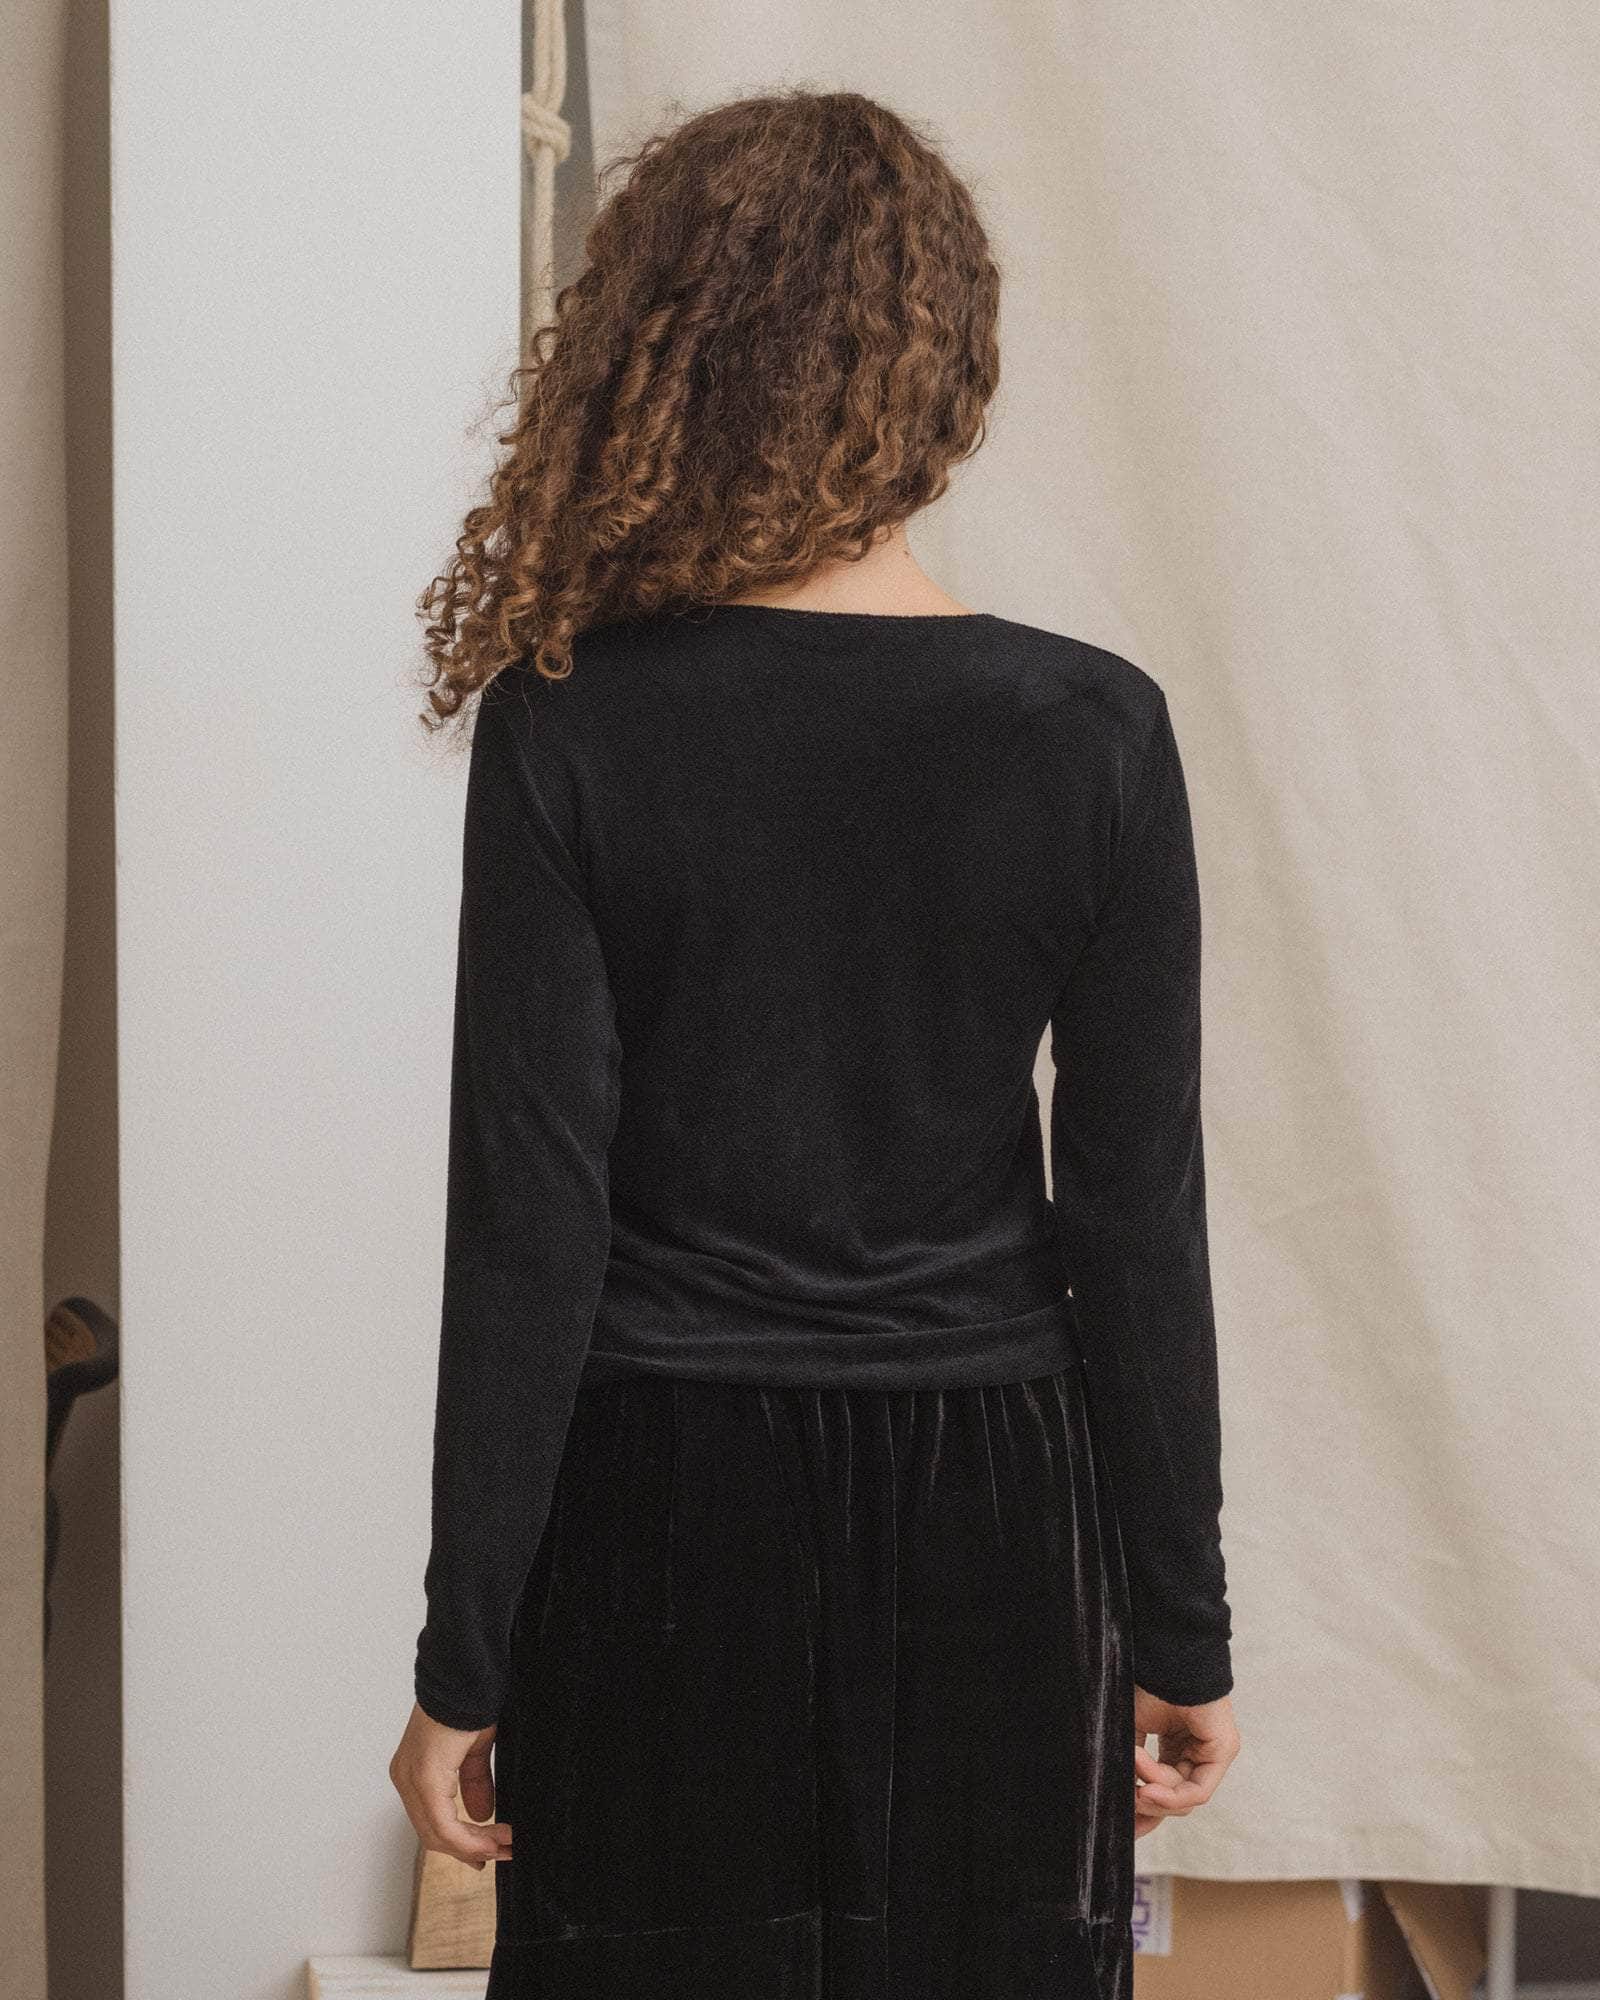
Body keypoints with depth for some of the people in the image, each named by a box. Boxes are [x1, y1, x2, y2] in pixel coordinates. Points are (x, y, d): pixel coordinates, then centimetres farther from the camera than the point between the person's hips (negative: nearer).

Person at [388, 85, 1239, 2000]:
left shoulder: (570, 728, -10)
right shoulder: (1091, 733, -6)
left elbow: (526, 1224, -10)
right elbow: (1139, 1223, -4)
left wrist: (463, 1659, -3)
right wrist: (1180, 1627, 5)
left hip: (664, 1508, -1)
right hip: (985, 1519, 1)